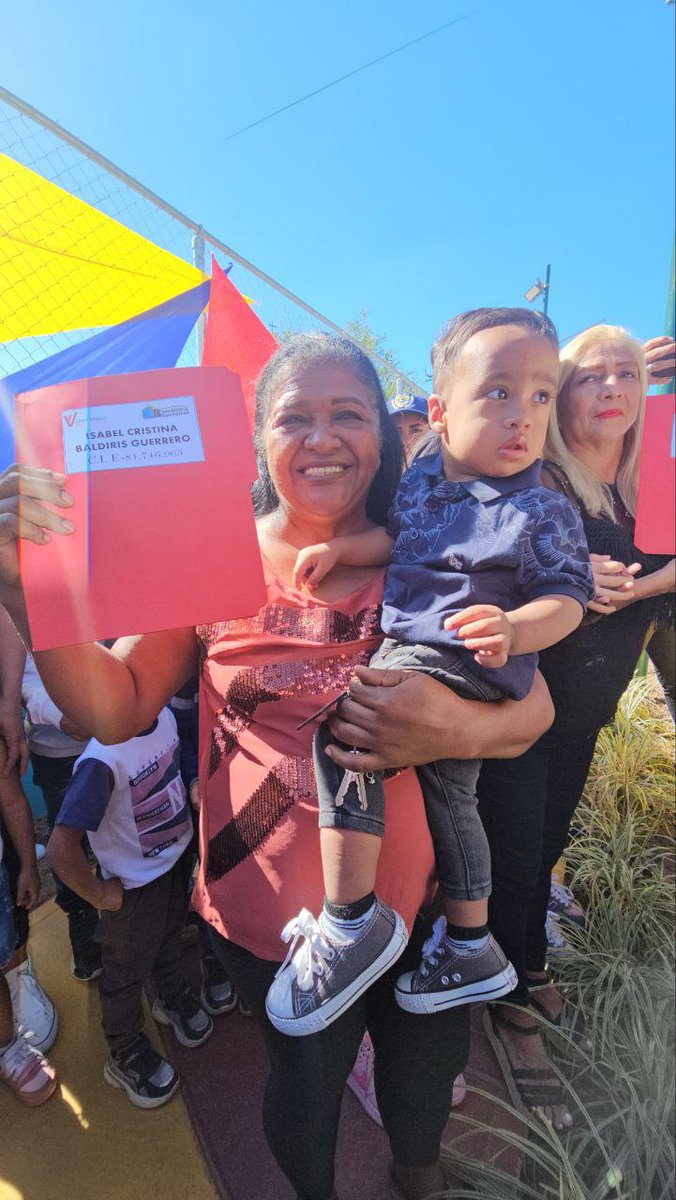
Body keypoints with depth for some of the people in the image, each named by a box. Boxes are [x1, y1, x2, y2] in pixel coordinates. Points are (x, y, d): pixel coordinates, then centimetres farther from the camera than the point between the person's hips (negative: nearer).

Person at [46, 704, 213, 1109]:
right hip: (135, 883, -6)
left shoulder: (164, 714, -16)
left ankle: (174, 997, 60)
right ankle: (127, 1056, 47)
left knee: (170, 940, 31)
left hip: (177, 858, 6)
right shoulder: (103, 759, -38)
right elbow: (61, 849, -36)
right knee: (127, 972, 20)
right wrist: (100, 895, -21)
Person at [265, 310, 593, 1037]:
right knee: (448, 794, 19)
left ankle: (352, 922, -9)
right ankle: (471, 951, 42)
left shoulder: (542, 513, -12)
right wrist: (341, 547, 2)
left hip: (460, 664, -8)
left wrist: (516, 632, -32)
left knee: (342, 715, -24)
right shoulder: (422, 477, 4)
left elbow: (566, 596, -13)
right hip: (407, 650, 8)